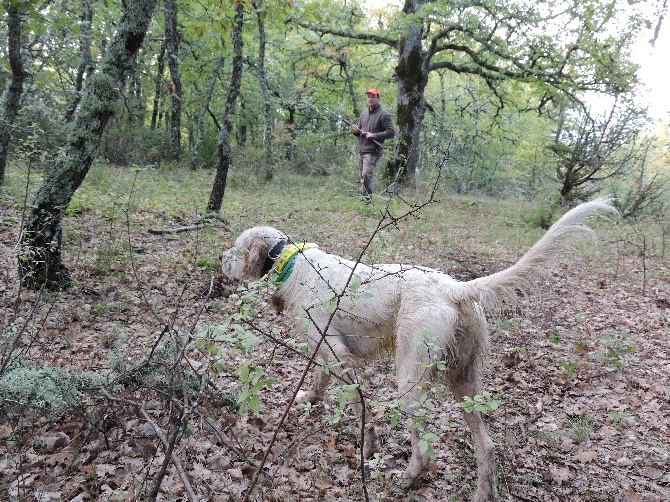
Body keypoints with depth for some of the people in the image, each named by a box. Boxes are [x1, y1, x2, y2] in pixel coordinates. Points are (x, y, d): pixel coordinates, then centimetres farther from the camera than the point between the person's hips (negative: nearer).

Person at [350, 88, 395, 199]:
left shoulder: (383, 115, -3)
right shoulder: (363, 114, 18)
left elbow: (391, 132, -10)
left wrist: (373, 135, -16)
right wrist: (356, 131, 0)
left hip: (373, 151, -7)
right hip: (361, 150, 7)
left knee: (366, 175, -19)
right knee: (362, 177, 8)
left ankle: (367, 199, -16)